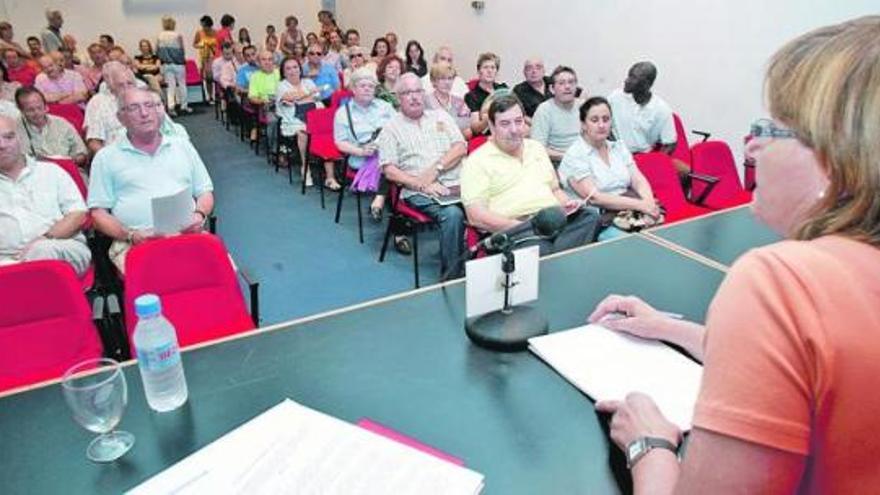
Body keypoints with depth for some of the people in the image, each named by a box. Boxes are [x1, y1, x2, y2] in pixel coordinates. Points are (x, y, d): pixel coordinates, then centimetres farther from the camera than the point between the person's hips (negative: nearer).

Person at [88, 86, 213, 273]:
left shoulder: (183, 146, 22)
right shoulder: (106, 158, 14)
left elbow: (205, 192, 21)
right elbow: (98, 213, 9)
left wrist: (199, 214, -2)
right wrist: (130, 236, -9)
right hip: (135, 243, -2)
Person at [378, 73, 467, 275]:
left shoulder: (440, 116, 20)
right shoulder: (391, 128, 11)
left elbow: (461, 147, 9)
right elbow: (390, 171, 1)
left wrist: (435, 169, -7)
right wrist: (423, 185, -12)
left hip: (456, 184, 3)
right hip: (420, 193, -3)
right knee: (452, 214, -33)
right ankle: (452, 274, -22)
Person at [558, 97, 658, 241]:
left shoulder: (619, 147, 17)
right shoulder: (575, 155, -4)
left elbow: (639, 180, 9)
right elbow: (593, 197, -14)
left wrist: (649, 202, -14)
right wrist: (639, 204, -19)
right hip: (598, 225, -6)